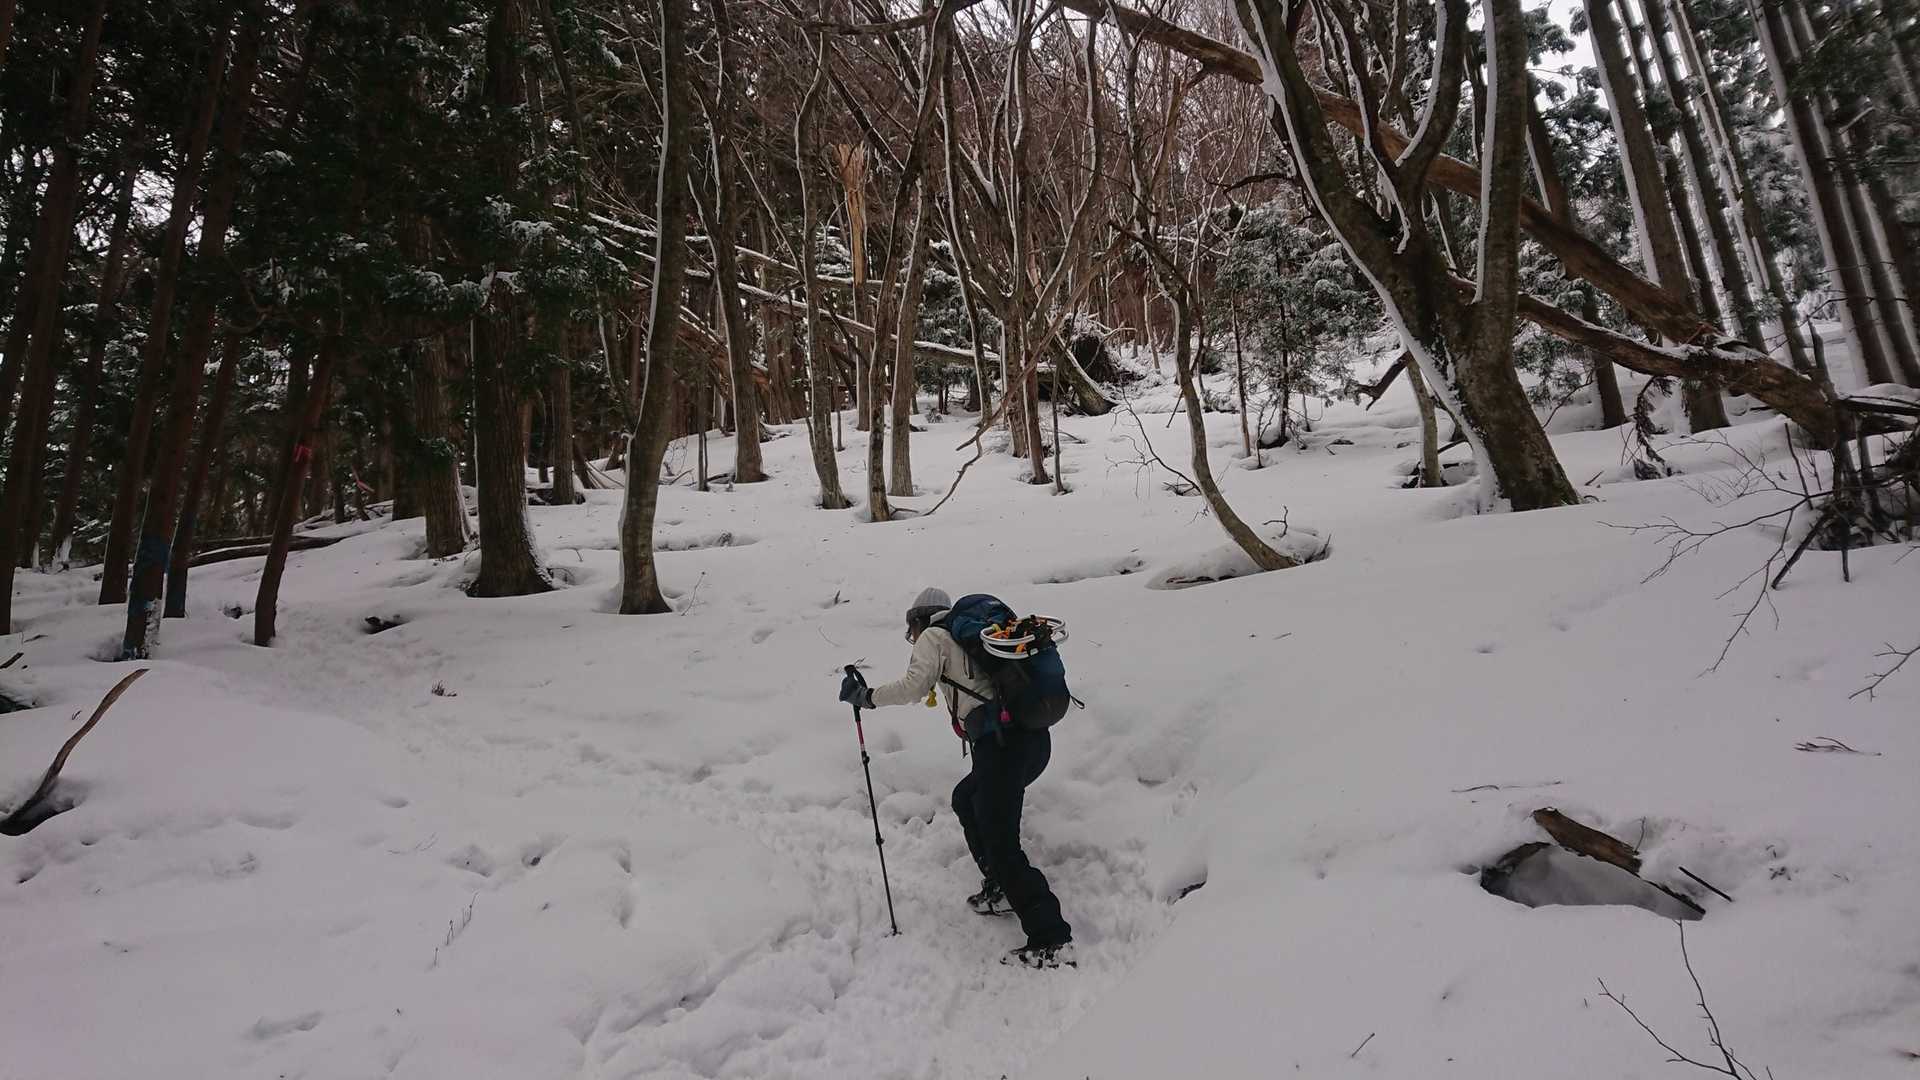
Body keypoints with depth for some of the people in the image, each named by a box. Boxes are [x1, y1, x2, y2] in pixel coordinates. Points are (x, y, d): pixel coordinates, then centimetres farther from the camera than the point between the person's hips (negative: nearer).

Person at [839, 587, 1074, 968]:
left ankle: (1050, 940, -7)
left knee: (1000, 844, -4)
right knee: (966, 799, 28)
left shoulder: (934, 636, 7)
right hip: (1036, 737, 9)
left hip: (1002, 741, -9)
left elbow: (914, 686, -6)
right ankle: (1001, 892, 28)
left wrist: (866, 696, 6)